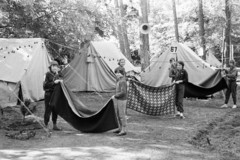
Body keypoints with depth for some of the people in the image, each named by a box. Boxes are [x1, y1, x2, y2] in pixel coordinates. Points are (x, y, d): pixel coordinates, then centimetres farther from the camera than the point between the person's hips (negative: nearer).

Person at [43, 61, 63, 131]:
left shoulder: (57, 75, 11)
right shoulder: (48, 74, -8)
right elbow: (45, 85, -16)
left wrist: (60, 82, -3)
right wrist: (54, 82, -22)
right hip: (49, 94, -6)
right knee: (48, 110, -3)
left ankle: (55, 125, 18)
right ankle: (46, 126, 6)